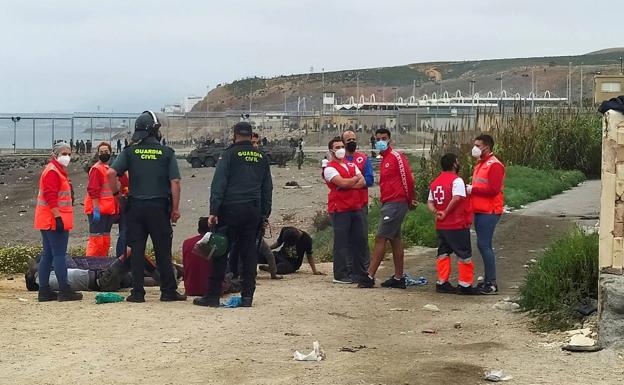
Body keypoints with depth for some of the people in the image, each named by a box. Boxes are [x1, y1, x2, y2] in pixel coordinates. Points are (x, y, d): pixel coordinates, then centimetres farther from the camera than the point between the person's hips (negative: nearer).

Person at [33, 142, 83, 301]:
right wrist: (58, 217, -24)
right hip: (54, 220, -11)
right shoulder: (52, 172, -12)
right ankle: (64, 291, -9)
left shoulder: (59, 171, 21)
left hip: (49, 222, 11)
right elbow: (50, 196, -21)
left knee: (48, 255, 10)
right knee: (59, 255, -9)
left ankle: (44, 291, 12)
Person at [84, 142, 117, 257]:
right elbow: (93, 191, -17)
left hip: (108, 210, 9)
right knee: (96, 239, -10)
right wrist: (96, 209, -22)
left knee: (105, 239, 12)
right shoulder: (96, 169, -10)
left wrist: (115, 209, 20)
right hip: (98, 210, -9)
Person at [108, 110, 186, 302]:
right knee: (163, 251, 6)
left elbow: (111, 173, -9)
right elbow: (175, 182, -5)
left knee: (136, 251, 5)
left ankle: (137, 292, 6)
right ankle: (168, 291, 10)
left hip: (135, 206, 1)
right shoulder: (167, 153, -1)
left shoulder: (130, 152, 2)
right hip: (159, 207, -1)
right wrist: (175, 208, 1)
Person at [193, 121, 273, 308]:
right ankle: (247, 296, 6)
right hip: (254, 211, 4)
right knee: (249, 253, 7)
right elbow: (267, 189, 17)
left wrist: (213, 211, -9)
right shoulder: (261, 157, 13)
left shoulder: (229, 154, -2)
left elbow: (218, 184, -8)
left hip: (231, 209, -4)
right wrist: (265, 214, 20)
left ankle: (213, 295, 0)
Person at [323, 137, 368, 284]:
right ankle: (340, 275, 0)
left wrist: (348, 185, -12)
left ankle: (360, 272, 18)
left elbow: (362, 183, 6)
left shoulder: (351, 165, 17)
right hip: (339, 209, -7)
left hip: (356, 207, 7)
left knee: (360, 240, 9)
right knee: (341, 243, -5)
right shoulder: (330, 168, -4)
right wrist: (356, 179, 0)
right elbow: (342, 182, -19)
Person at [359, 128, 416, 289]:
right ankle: (398, 278, 15)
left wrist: (410, 200, -4)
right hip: (388, 203, 10)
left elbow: (408, 178, -14)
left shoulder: (396, 157, -12)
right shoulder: (385, 159, 17)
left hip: (395, 203, -10)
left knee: (380, 238, -10)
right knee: (395, 239, 11)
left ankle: (370, 277, -9)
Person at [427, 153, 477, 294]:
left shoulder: (435, 182, 12)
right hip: (458, 226, -7)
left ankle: (442, 283, 14)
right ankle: (465, 285, 2)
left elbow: (430, 202, 8)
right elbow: (457, 198, -28)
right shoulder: (457, 180, -13)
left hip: (441, 226, 7)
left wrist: (436, 212, -7)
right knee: (465, 255, 1)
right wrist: (446, 212, -18)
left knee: (443, 254, 13)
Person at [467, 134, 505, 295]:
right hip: (480, 210, 10)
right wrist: (470, 188, 5)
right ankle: (488, 280, 18)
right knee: (484, 245, 12)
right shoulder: (481, 164, 19)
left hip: (489, 212, -10)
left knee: (484, 244, -11)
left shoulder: (494, 165, -13)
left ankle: (491, 284, -8)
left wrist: (472, 189, -16)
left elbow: (493, 189, -21)